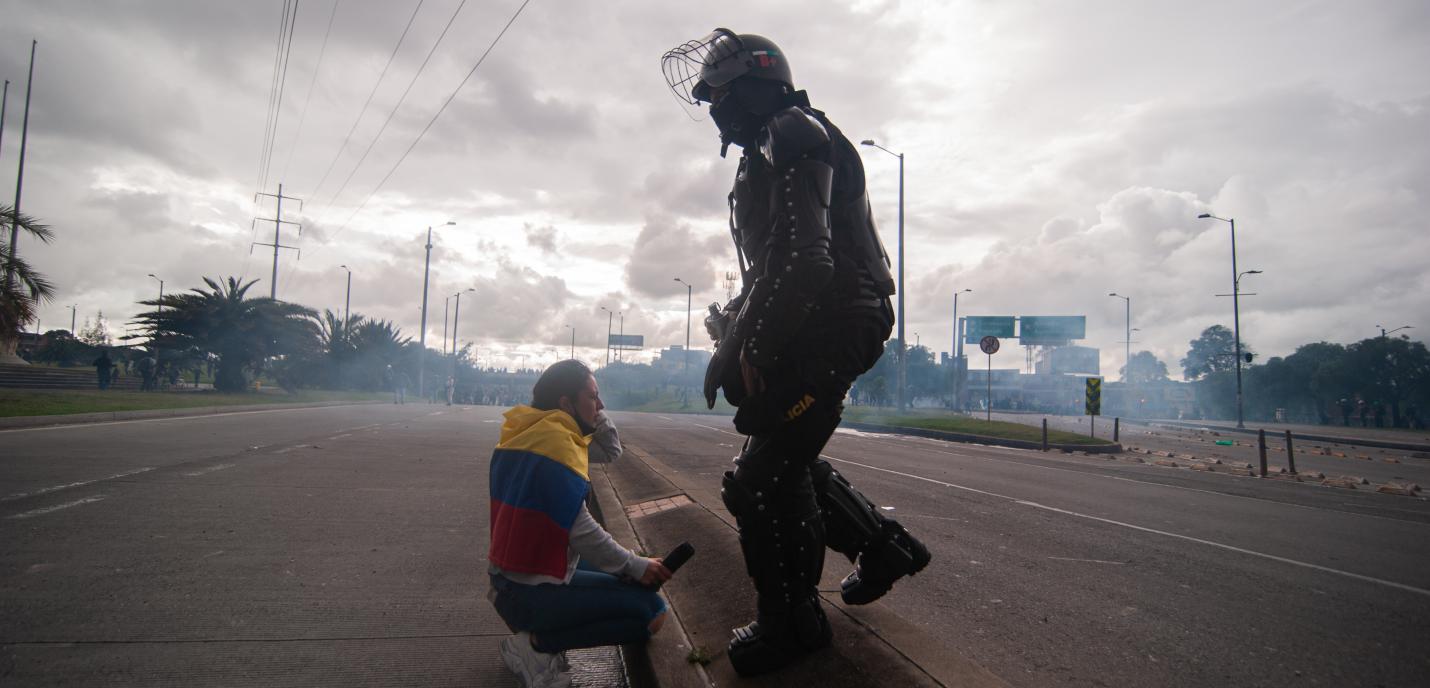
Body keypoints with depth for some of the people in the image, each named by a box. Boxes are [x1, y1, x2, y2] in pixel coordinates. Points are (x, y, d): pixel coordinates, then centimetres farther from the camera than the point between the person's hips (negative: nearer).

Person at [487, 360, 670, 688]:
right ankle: (537, 644, -6)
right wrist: (637, 567, -13)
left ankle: (535, 631, 11)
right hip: (532, 592, -10)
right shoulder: (556, 440, -20)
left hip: (509, 577, 10)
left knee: (620, 572, 22)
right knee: (651, 611, -10)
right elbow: (580, 529, -22)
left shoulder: (527, 433, 10)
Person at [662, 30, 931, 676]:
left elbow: (802, 261, -24)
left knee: (761, 480, -6)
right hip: (820, 331, 11)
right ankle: (886, 545, 32)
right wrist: (736, 328, 14)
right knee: (787, 461, 19)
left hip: (828, 329, -11)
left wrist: (745, 348, -21)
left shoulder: (791, 137, -11)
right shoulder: (770, 152, 23)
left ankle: (791, 622, 9)